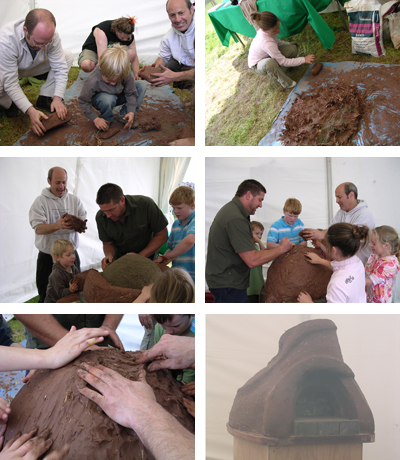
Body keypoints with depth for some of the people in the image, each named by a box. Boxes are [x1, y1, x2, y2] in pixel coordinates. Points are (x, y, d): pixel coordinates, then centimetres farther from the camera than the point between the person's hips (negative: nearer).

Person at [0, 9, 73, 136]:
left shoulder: (51, 35, -29)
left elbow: (60, 68, -19)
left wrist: (58, 98, -29)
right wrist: (30, 110, -44)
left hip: (34, 66, 5)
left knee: (68, 56, -14)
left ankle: (44, 99, -4)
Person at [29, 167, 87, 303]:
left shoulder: (75, 200, 6)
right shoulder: (40, 201, -5)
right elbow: (38, 229, -15)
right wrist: (58, 225, -33)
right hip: (47, 257, -3)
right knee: (46, 296, 4)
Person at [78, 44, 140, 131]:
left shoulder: (126, 75, -26)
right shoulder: (92, 81, -34)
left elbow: (131, 94, -14)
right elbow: (83, 101, -22)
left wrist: (131, 112, -27)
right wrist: (95, 119, -25)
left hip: (119, 96, 4)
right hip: (100, 99, -4)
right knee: (108, 99, -43)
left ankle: (124, 116, -6)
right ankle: (107, 120, -8)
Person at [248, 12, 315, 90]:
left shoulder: (264, 29, -18)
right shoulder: (267, 43, -40)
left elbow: (275, 40, 10)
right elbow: (283, 62, -30)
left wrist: (288, 44, -1)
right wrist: (304, 60, -28)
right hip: (257, 65, -8)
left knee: (293, 49, -12)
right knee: (269, 63, -45)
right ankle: (288, 84, -27)